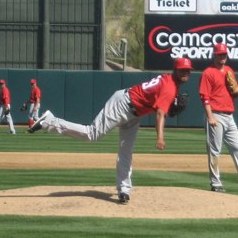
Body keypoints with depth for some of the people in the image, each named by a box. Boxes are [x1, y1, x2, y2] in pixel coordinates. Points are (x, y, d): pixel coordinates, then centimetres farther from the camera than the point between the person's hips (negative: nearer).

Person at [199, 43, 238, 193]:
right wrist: (210, 117, -18)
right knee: (215, 151, -3)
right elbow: (205, 97, -11)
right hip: (216, 117, -7)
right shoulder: (208, 73, -5)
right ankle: (215, 184, 2)